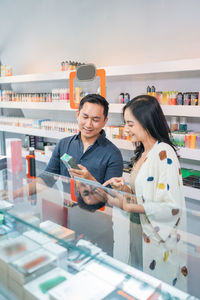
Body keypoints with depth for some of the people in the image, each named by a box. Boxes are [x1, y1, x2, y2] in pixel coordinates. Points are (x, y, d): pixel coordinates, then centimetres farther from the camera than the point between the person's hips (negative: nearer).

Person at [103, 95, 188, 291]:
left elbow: (172, 207, -25)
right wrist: (125, 188, -1)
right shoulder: (144, 153, 6)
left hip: (159, 239, -8)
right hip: (139, 231, 8)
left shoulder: (163, 153, -21)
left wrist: (130, 207, -19)